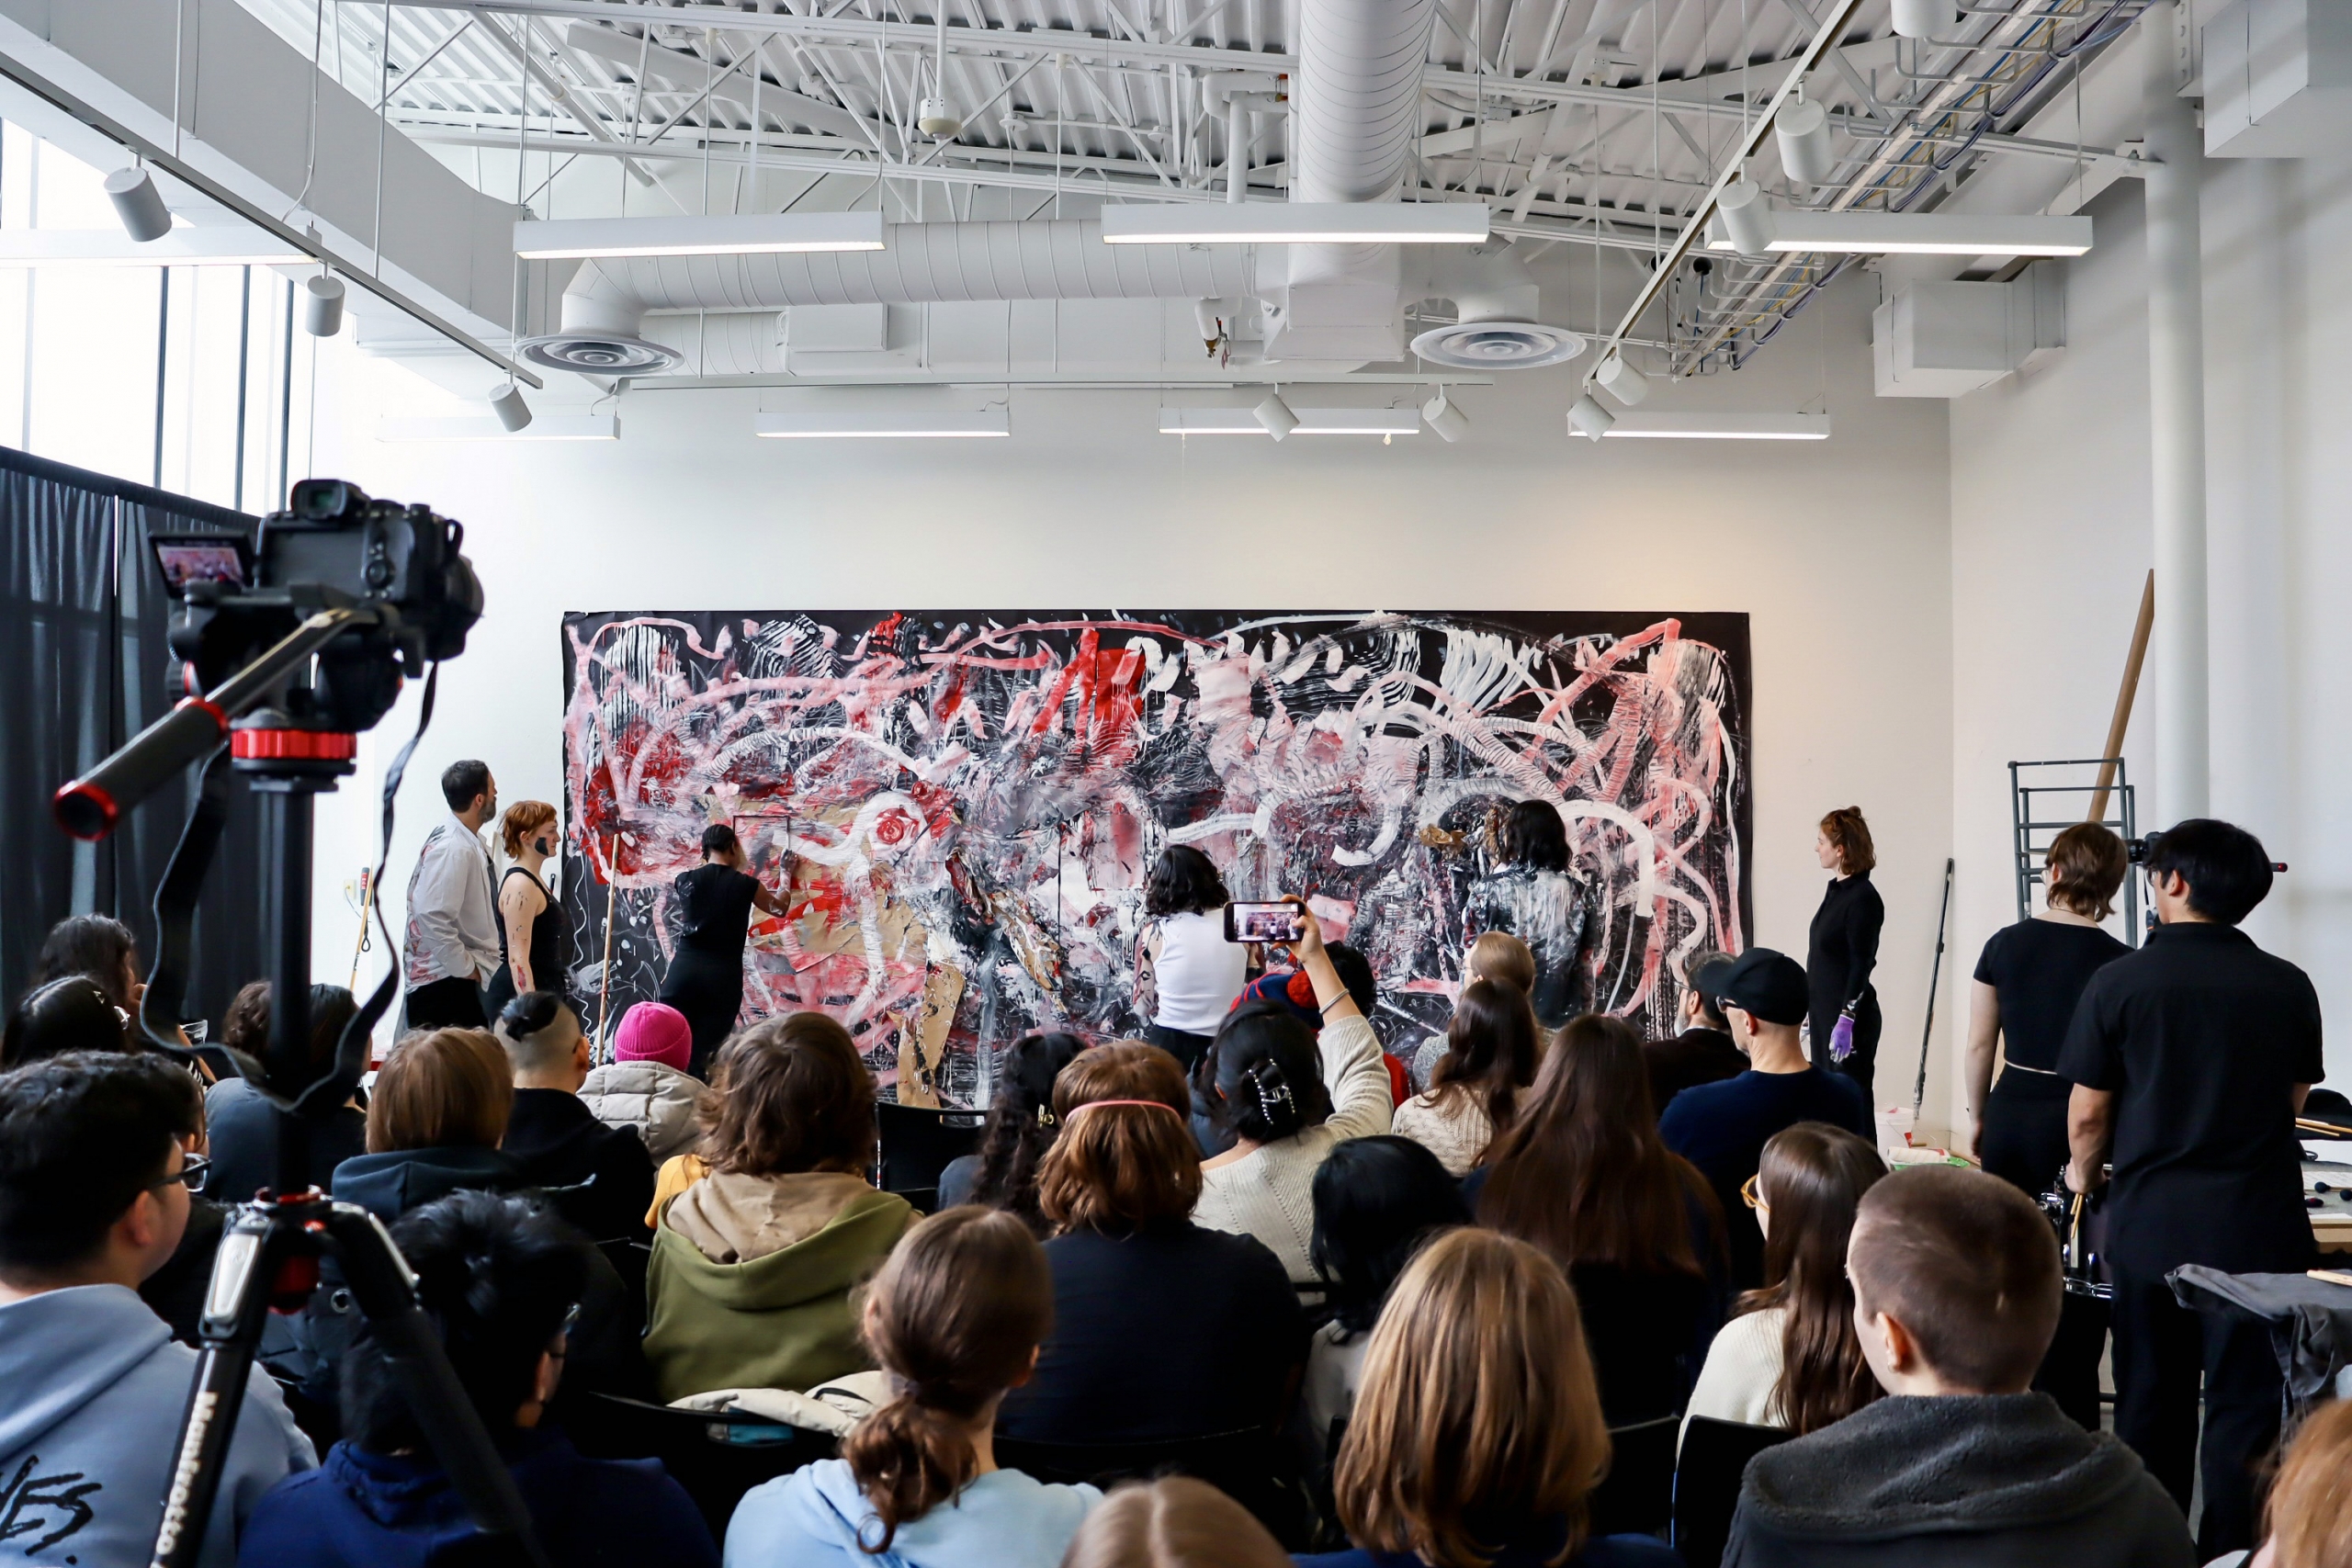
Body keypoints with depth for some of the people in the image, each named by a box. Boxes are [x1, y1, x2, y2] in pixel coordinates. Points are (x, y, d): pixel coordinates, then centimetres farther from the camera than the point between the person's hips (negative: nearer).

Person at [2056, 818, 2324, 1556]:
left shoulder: (2120, 982, -9)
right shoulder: (2288, 987, -3)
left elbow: (2087, 1113, -5)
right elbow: (2292, 1101, 10)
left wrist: (2084, 1176, 16)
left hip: (2152, 1219, 0)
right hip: (2259, 1226, 0)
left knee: (2151, 1403, 14)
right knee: (2245, 1410, 8)